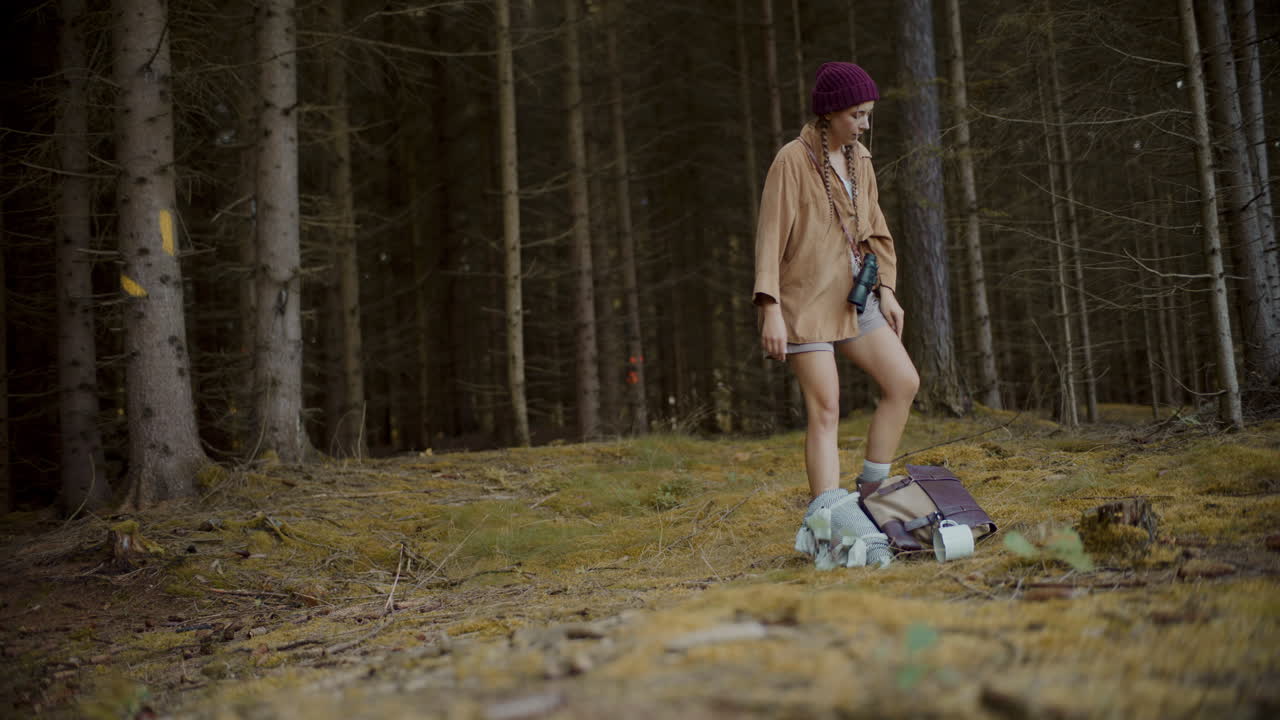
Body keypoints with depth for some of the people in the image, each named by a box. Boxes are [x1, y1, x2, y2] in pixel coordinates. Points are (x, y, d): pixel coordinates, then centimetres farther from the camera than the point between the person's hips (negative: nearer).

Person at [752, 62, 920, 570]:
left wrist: (886, 290, 6)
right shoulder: (792, 160, -10)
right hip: (806, 301, -7)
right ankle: (832, 528, -9)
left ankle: (868, 498, 6)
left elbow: (874, 231, 17)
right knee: (825, 410, -10)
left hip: (853, 296, 7)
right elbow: (770, 237, -14)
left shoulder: (858, 160, 11)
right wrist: (770, 310, -21)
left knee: (904, 382, -4)